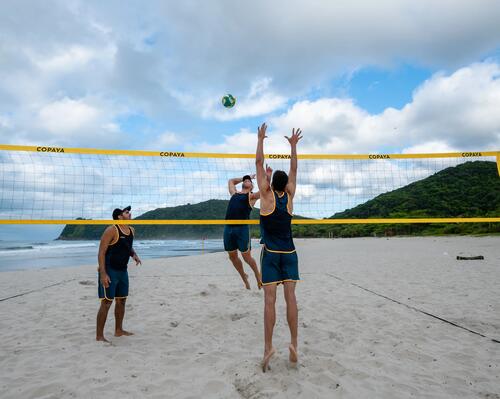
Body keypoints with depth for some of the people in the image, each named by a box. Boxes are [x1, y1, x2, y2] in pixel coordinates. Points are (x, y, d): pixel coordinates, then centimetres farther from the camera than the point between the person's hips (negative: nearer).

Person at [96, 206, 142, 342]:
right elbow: (101, 252, -19)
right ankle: (99, 335, 6)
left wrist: (134, 254, 2)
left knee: (121, 300, 15)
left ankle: (118, 330, 30)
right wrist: (103, 274, -25)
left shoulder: (131, 230, 8)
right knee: (106, 302, -5)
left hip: (123, 270, 8)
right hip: (109, 271, -8)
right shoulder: (112, 230, -16)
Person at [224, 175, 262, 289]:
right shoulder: (235, 193, 23)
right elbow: (231, 181, 38)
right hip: (228, 228, 5)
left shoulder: (251, 196, 8)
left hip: (242, 228, -5)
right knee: (232, 256, 13)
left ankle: (257, 274, 25)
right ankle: (244, 277, 33)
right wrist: (243, 178, 33)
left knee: (246, 257, 0)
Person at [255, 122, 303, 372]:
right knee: (290, 296, 2)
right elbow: (293, 169, 15)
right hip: (289, 252, 3)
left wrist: (260, 139, 9)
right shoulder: (289, 195, 4)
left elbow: (259, 164, 1)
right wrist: (293, 145, 22)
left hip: (271, 253, -3)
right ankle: (294, 343, 0)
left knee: (270, 299, -5)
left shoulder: (267, 193, -4)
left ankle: (268, 347, -4)